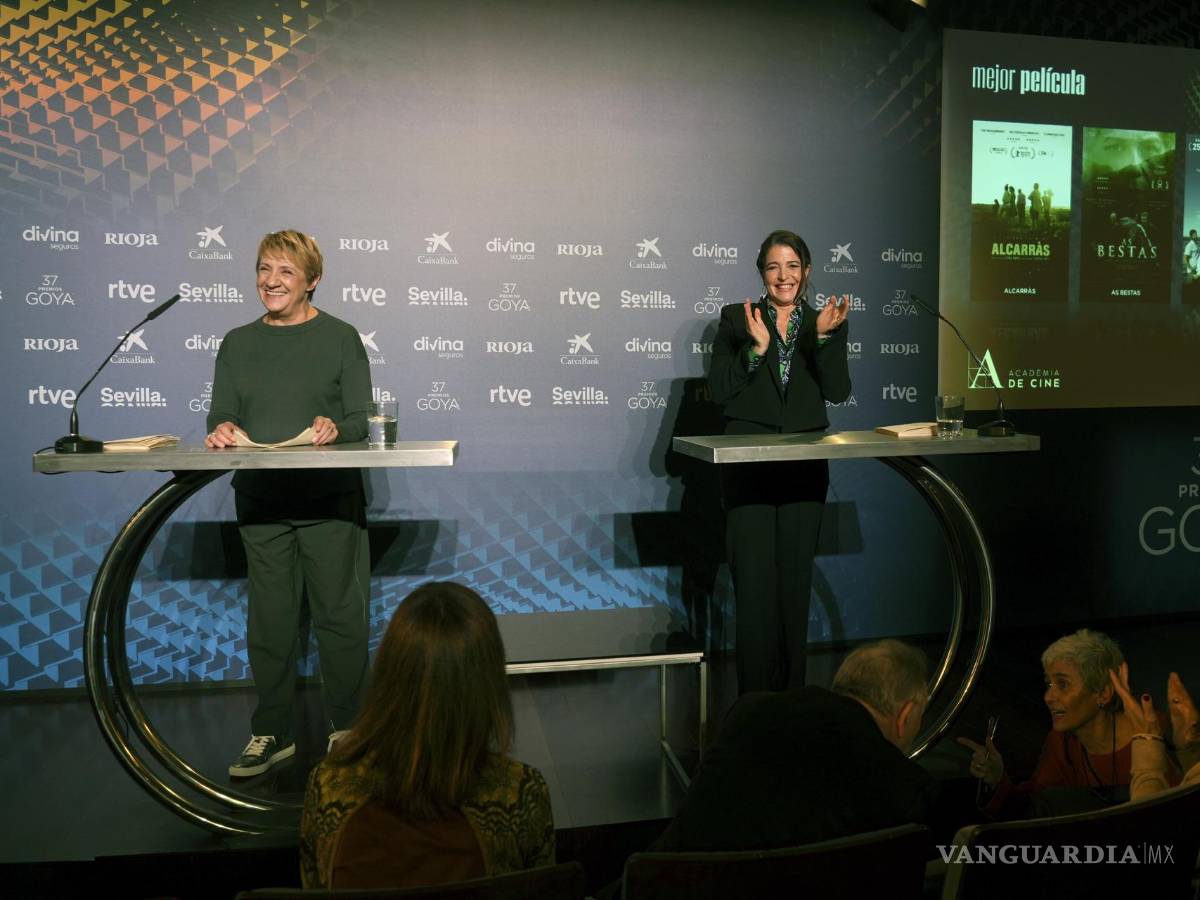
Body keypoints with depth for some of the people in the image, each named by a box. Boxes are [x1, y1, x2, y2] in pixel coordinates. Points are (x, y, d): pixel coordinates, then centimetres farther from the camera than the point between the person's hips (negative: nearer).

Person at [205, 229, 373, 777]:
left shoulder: (339, 337, 2)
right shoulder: (238, 343, 13)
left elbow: (363, 419, -2)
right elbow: (222, 414, 10)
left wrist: (336, 428, -24)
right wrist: (220, 429, -13)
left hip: (329, 499, -3)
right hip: (260, 500, 4)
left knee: (339, 614, 1)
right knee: (269, 619, 9)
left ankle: (348, 729, 15)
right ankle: (271, 732, 22)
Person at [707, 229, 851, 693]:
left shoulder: (826, 322, 9)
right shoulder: (737, 319, 3)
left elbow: (838, 391, -2)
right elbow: (719, 390, -4)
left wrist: (824, 337, -15)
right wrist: (757, 348, -16)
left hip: (805, 467, 3)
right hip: (748, 464, -2)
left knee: (796, 580, 8)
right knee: (754, 581, -5)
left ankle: (791, 693, 20)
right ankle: (755, 697, 4)